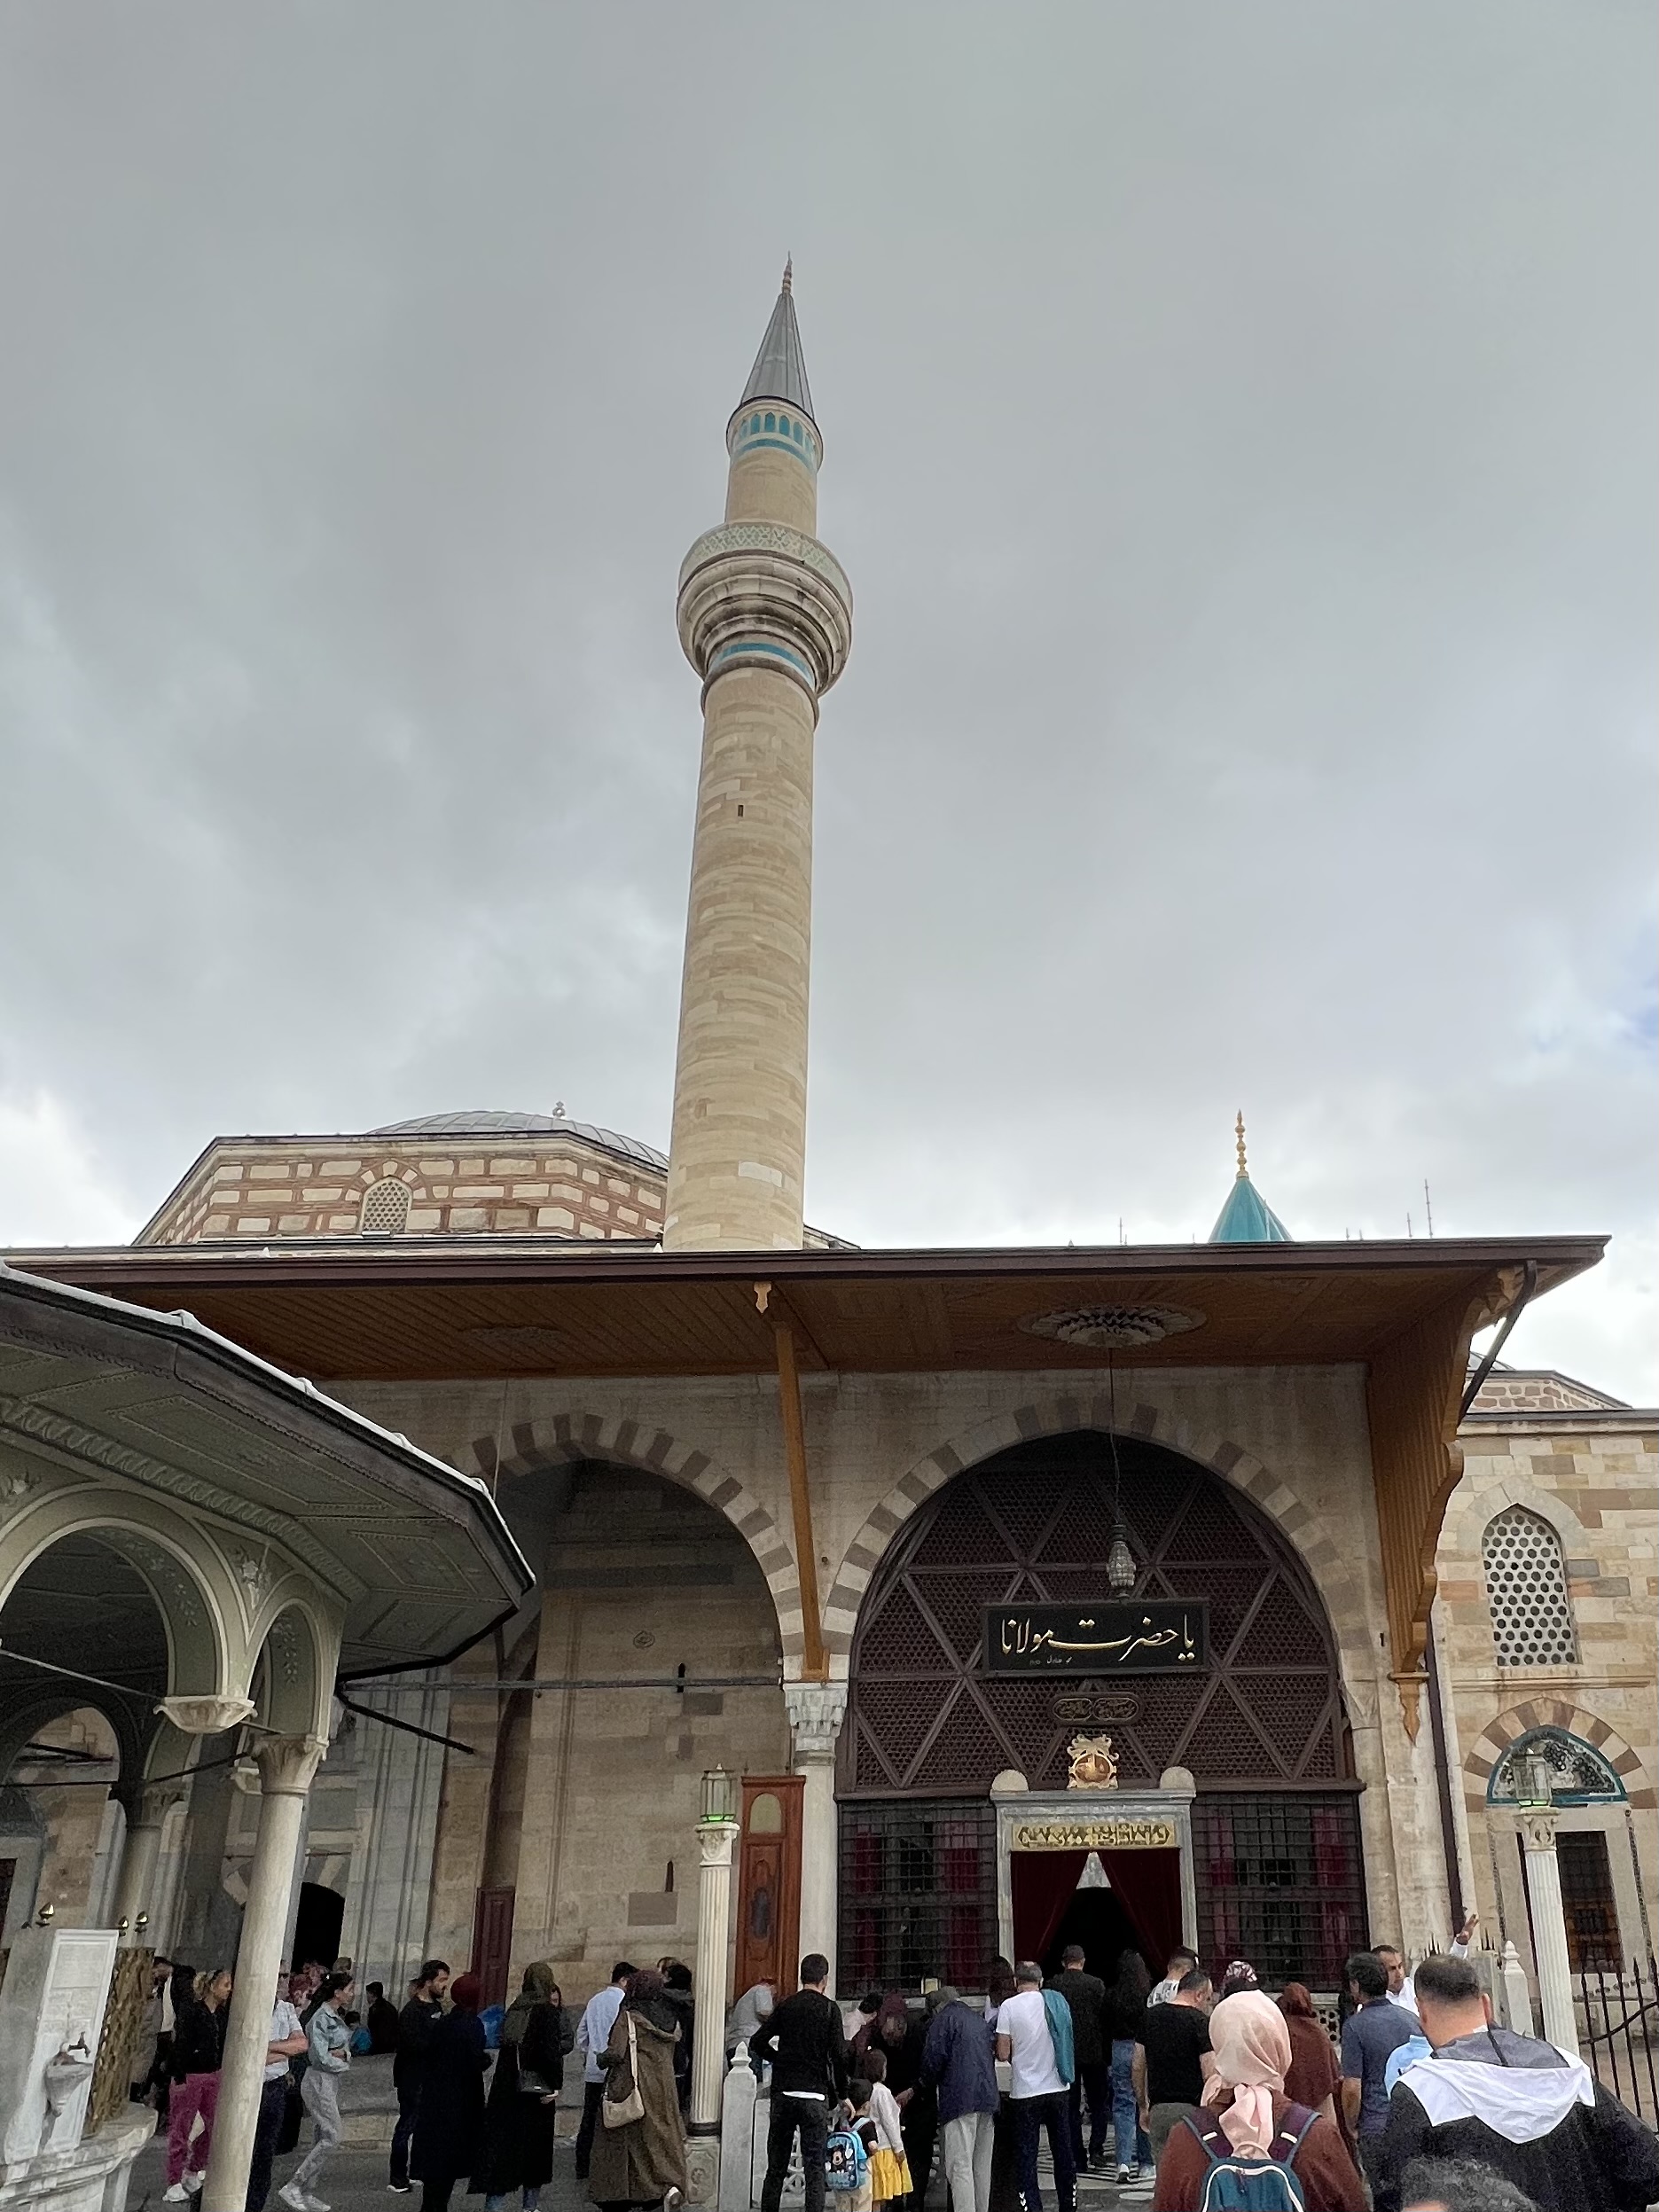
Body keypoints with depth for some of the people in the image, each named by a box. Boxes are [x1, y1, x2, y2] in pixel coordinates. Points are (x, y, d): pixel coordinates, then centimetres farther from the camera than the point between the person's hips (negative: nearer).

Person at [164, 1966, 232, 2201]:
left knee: (216, 2125, 9)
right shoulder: (190, 2010, -14)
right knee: (181, 2128, 3)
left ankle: (194, 2171, 27)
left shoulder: (223, 2013, 6)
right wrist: (179, 2078, -17)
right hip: (190, 2075, -7)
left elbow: (225, 2046, 11)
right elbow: (181, 2045, -15)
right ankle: (174, 2183, 12)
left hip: (214, 2075, 7)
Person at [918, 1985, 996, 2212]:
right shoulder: (980, 2021, 23)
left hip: (960, 2099, -7)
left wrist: (930, 2085, 12)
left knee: (960, 2166, -9)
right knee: (982, 2166, 13)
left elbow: (934, 2058, -7)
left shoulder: (944, 2018, 1)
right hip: (988, 2098, 7)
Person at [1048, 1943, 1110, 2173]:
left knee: (1071, 2107, 8)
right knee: (1098, 2104, 14)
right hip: (1093, 2053, -1)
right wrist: (1107, 2055, 4)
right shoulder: (1096, 1984, -7)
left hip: (1064, 2054, 1)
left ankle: (1077, 2159, 9)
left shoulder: (1052, 1986, -4)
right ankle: (1096, 2150, 3)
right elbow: (1104, 2019, -4)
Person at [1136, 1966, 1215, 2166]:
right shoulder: (1200, 2022, -9)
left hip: (1158, 2109, 5)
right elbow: (1210, 2075, -13)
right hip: (1191, 2108, -5)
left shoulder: (1150, 2016, 8)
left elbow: (1138, 2067, 12)